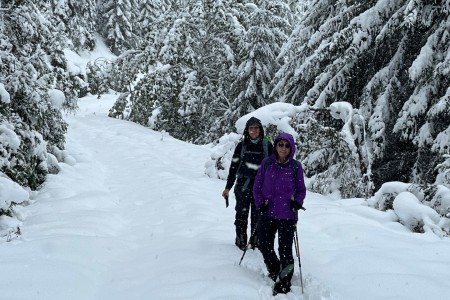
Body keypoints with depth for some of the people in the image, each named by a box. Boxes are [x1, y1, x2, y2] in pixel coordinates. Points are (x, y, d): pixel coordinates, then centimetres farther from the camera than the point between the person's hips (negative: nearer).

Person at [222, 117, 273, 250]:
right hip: (243, 185, 0)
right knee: (242, 215, 4)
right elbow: (233, 166, 9)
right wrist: (228, 187, 8)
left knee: (258, 216, 3)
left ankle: (256, 242, 15)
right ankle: (241, 242, 15)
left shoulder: (267, 145, 3)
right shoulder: (241, 146, 4)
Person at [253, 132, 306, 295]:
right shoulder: (267, 163, 0)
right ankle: (274, 270, 37)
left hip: (287, 215, -2)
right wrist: (260, 203, -5)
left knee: (285, 250, 2)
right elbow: (257, 185, 6)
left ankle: (284, 284, 17)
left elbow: (301, 189, 6)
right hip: (268, 213, 2)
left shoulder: (296, 166, -3)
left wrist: (297, 202, -11)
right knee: (264, 246, 8)